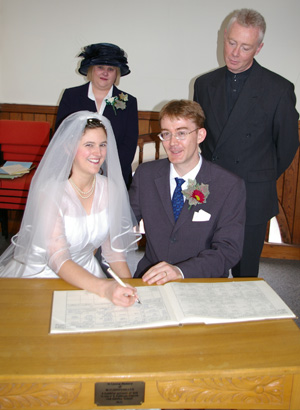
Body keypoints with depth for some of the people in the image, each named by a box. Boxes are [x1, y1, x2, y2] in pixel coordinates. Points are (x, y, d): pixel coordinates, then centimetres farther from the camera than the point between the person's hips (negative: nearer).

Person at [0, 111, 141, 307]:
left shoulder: (109, 188, -3)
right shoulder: (49, 191, -19)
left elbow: (113, 247, 4)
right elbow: (58, 259, -26)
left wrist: (129, 288, -11)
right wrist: (104, 288, -40)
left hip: (86, 274, 4)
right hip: (41, 275, -4)